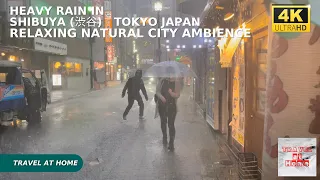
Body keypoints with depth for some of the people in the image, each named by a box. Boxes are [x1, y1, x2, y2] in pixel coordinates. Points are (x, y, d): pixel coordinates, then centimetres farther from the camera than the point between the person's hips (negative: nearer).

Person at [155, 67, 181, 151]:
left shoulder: (176, 82, -4)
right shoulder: (162, 81, 2)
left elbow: (177, 95, -8)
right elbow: (157, 91, 3)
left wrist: (172, 93, -30)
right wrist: (161, 96, -18)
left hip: (172, 106, -3)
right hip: (162, 105, 3)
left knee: (171, 124, -9)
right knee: (163, 122, 17)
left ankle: (171, 143, -5)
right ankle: (164, 136, 40)